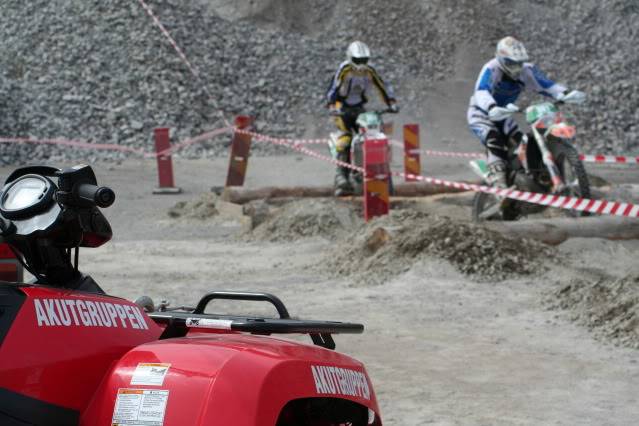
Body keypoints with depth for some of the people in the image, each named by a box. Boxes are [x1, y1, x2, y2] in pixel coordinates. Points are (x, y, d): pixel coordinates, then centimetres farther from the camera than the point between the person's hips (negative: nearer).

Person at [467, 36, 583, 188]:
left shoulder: (526, 70, -10)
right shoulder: (491, 70, -29)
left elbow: (546, 85, -11)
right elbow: (481, 92, -46)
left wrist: (564, 94, -31)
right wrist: (491, 107, -67)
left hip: (503, 115, 7)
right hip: (481, 114, -7)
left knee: (521, 143, -9)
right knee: (494, 140, -31)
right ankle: (497, 181, -39)